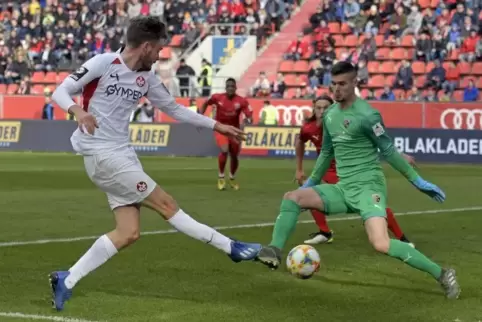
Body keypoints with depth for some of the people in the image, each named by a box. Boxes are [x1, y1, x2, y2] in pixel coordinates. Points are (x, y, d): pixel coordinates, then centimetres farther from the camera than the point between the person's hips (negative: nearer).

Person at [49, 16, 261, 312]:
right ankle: (231, 247, 4)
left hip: (123, 154, 8)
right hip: (101, 154, -8)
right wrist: (78, 110, -30)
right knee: (166, 204, -4)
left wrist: (217, 126, 16)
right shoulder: (103, 64, -11)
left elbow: (175, 109, 19)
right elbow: (60, 92, -8)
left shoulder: (147, 78, 9)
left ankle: (66, 281, 6)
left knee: (129, 233, 1)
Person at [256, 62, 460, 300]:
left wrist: (417, 181, -7)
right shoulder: (329, 115, 11)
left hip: (368, 187, -8)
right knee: (292, 197, -6)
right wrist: (310, 182, 33)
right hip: (343, 189, 8)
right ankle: (274, 252, -11)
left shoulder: (366, 115, -13)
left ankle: (441, 274, -14)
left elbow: (388, 151, -7)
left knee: (381, 245, -25)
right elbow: (327, 152, 25)